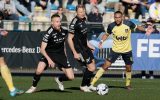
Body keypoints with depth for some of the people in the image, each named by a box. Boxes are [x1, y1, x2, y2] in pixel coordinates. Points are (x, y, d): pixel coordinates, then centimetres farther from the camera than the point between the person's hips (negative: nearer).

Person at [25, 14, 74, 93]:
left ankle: (59, 79, 31)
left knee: (70, 77, -5)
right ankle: (33, 87, 2)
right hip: (49, 54, -4)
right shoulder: (49, 33, -21)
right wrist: (49, 59, -31)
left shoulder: (64, 31, -6)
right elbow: (42, 49, -20)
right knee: (39, 71, -28)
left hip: (60, 54, 4)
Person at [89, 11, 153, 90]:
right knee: (106, 65, -10)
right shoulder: (111, 26, -13)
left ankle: (128, 84, 35)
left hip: (127, 50, 1)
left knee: (128, 68, 11)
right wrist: (102, 41, -12)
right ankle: (92, 83, -9)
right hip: (115, 50, -1)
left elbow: (137, 27, 4)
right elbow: (107, 34, 6)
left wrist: (145, 30, -11)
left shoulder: (128, 23, -14)